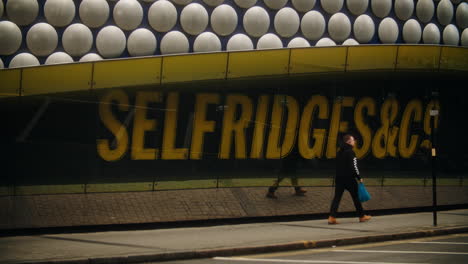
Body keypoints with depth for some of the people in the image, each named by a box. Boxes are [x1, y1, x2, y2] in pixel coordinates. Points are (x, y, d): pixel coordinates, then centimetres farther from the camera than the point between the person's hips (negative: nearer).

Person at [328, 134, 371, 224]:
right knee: (356, 197, 9)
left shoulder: (339, 152, 13)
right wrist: (359, 177, -8)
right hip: (349, 178, -6)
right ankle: (362, 216, 21)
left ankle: (332, 217, -13)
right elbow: (354, 167, -16)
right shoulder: (350, 152, -11)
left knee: (337, 197, 0)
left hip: (339, 178, 6)